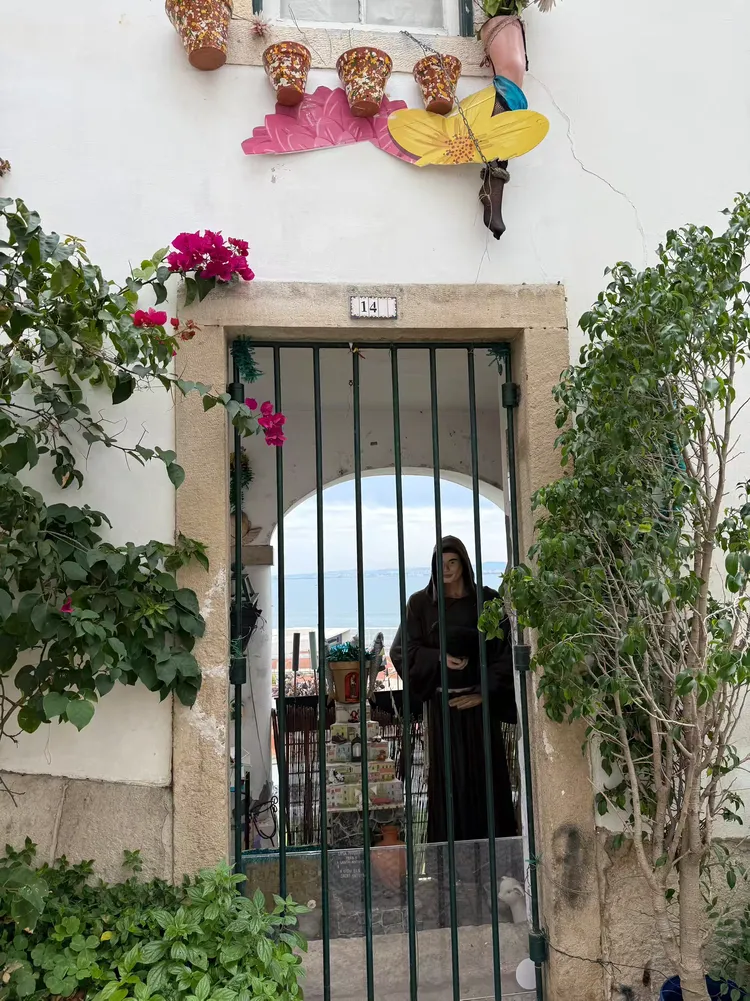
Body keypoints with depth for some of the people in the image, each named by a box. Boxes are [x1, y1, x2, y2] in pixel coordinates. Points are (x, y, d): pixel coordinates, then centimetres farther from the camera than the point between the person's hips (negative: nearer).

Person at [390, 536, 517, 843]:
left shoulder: (487, 600, 2)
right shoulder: (420, 603, 5)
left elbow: (504, 651, -1)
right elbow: (402, 650, 2)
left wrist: (485, 693, -10)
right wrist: (439, 657, -14)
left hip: (479, 699, 0)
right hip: (441, 701, 0)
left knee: (485, 771, 1)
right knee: (448, 774, 1)